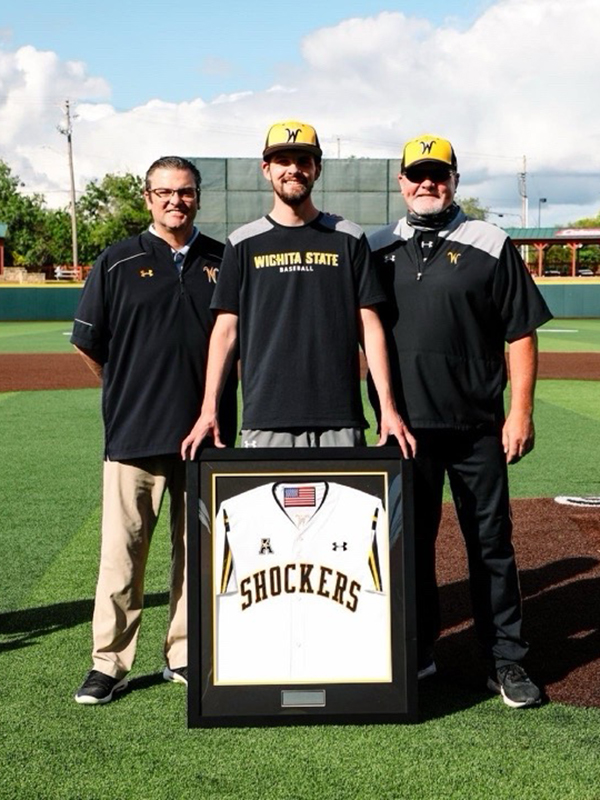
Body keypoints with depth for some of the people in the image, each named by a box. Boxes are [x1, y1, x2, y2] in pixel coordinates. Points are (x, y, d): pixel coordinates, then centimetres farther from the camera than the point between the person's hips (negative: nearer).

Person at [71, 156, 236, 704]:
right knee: (121, 551, -1)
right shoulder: (118, 262, 3)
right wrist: (134, 389, 8)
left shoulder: (224, 261, 9)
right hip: (135, 433, -2)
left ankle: (185, 656, 22)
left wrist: (212, 401, 7)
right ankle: (110, 663, 10)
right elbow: (89, 344, 6)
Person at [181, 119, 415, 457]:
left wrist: (388, 406, -1)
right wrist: (209, 409, -2)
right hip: (265, 417, 0)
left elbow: (369, 326, 7)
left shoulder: (349, 239, 9)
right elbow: (226, 329, 7)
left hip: (339, 419, 0)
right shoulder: (244, 243, 9)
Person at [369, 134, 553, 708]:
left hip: (477, 425, -2)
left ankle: (506, 660, 14)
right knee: (410, 540, 11)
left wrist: (520, 410, -8)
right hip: (405, 426, 3)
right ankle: (416, 652, 25)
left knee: (491, 542, 4)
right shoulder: (377, 250, 9)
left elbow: (521, 333, -1)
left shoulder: (490, 246, 1)